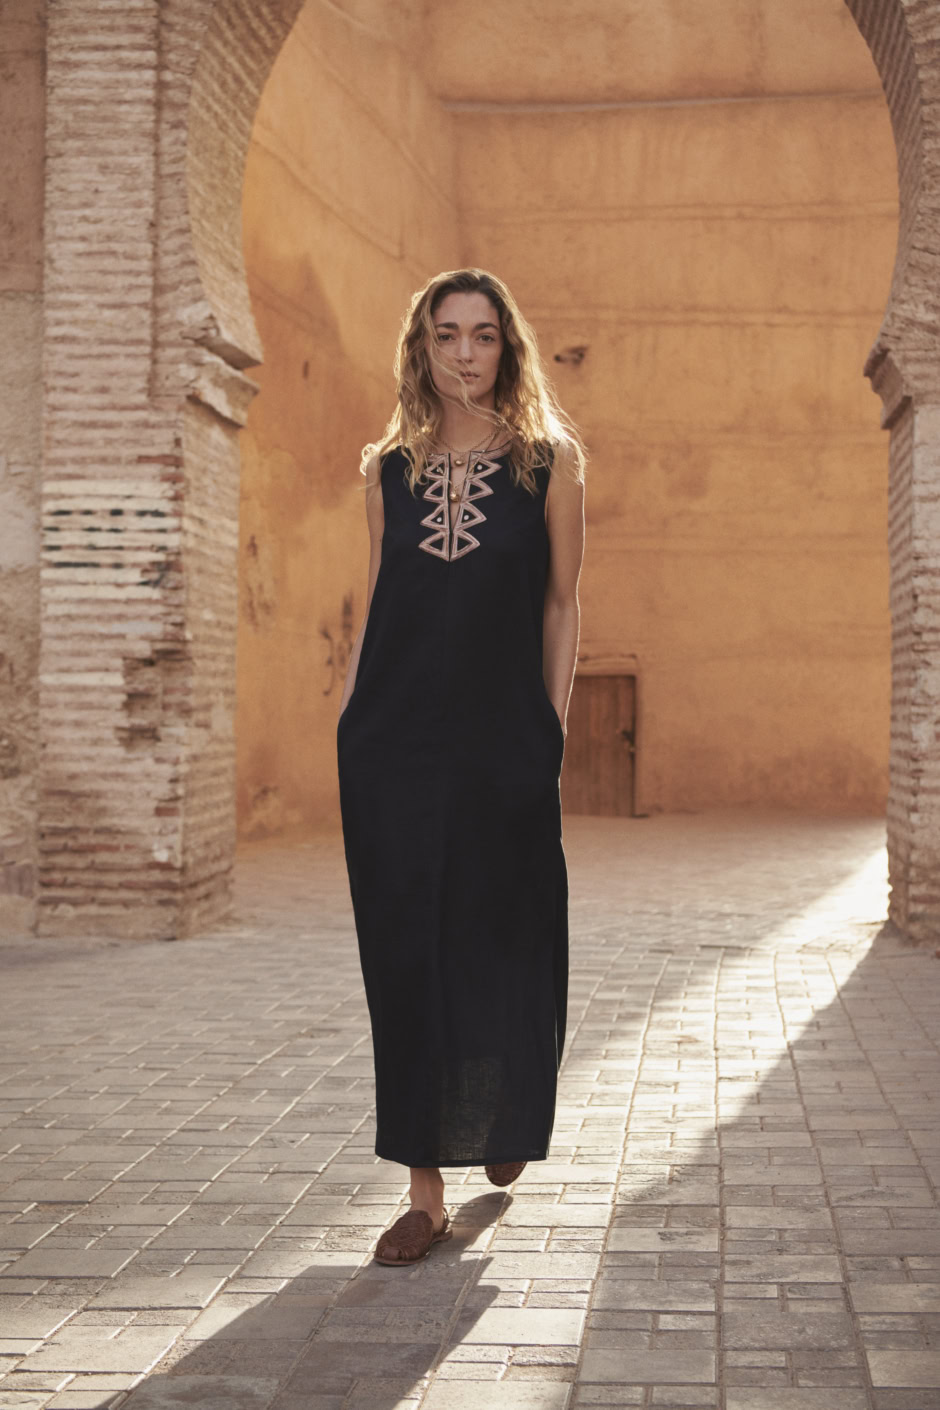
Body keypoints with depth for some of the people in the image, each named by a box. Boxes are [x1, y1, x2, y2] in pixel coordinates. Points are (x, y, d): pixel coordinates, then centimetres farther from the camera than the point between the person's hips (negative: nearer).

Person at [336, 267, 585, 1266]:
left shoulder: (548, 462, 3)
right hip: (394, 743, 2)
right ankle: (425, 1192, 8)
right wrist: (348, 717, 7)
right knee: (407, 953, 1)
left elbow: (560, 603, 5)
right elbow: (375, 607, 13)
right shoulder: (389, 469, 10)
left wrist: (552, 723, -1)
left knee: (504, 941, 7)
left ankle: (505, 1121, 37)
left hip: (504, 743, -1)